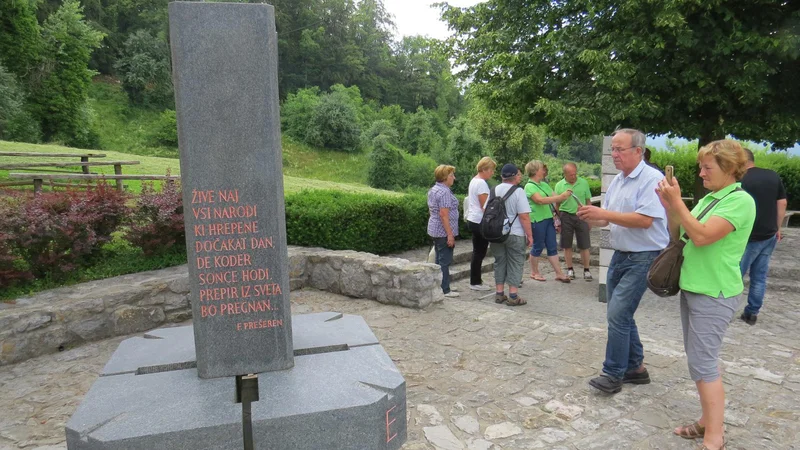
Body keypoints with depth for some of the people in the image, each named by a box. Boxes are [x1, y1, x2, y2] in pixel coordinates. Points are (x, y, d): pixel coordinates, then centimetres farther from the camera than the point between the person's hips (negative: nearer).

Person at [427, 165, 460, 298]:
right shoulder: (444, 192, -18)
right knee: (445, 261, -3)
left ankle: (439, 287, 25)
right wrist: (450, 235, -22)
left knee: (439, 259, 16)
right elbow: (443, 214, -24)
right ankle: (445, 290, 4)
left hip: (434, 230, 10)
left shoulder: (433, 190, 11)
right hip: (444, 232, -10)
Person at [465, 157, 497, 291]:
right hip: (480, 222, -10)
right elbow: (485, 206, -17)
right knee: (479, 253, -2)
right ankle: (476, 283, 6)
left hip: (472, 220, 10)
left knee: (478, 252, 14)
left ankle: (475, 281, 20)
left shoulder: (474, 180, 14)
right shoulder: (481, 183, -16)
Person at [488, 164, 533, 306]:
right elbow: (524, 216, -17)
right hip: (515, 234, -5)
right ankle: (513, 296, 5)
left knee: (499, 262, 14)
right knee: (515, 264, 4)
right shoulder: (518, 191, -13)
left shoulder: (494, 190, 4)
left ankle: (499, 294, 19)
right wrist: (529, 235, -9)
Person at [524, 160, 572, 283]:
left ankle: (559, 273, 11)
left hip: (548, 218, 8)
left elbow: (555, 198, 13)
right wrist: (561, 196, -25)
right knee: (538, 247, 3)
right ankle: (534, 272, 18)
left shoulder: (544, 184, 15)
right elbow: (540, 200, -24)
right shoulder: (529, 186, -11)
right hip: (537, 220, -8)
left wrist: (565, 195, -7)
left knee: (552, 247, 7)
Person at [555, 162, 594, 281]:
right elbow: (557, 204, 6)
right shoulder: (559, 185, 0)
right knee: (567, 245, 7)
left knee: (584, 245, 4)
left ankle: (586, 270, 15)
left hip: (581, 216, 0)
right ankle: (570, 269, 20)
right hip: (566, 216, 0)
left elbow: (588, 201, 8)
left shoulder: (584, 183, 2)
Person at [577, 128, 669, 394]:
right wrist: (591, 218, -9)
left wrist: (603, 213, -24)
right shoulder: (617, 181, 10)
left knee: (618, 314, -10)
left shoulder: (652, 179, -15)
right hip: (619, 255, 9)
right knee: (620, 314, 13)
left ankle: (614, 374, 3)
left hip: (643, 258, -8)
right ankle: (635, 367, 28)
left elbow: (644, 220, -25)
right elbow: (608, 219, 12)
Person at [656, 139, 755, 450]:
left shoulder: (740, 201, -15)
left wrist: (676, 201, -19)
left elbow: (701, 236, -25)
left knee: (703, 363, -5)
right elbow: (678, 237, 12)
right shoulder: (708, 198, 11)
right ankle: (707, 422, 27)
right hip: (692, 288, 9)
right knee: (699, 360, 15)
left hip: (713, 294, -9)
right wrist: (669, 206, -1)